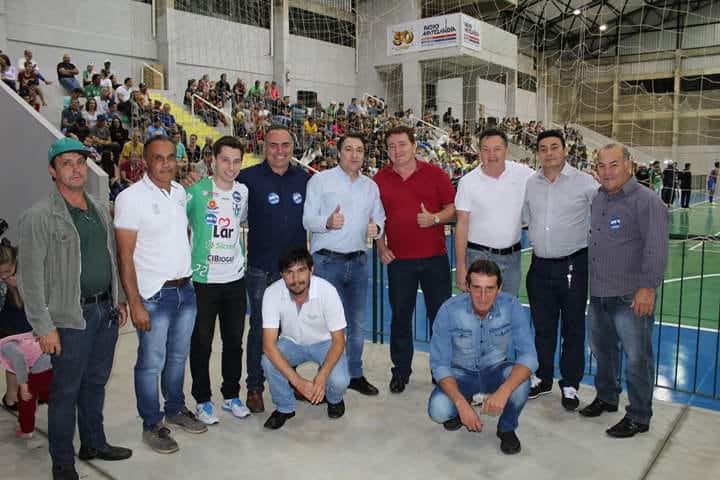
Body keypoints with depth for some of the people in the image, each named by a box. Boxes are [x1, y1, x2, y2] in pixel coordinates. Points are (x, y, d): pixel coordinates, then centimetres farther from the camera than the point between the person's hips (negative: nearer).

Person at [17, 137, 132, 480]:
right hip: (71, 318, -6)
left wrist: (119, 299, 15)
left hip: (106, 311, 6)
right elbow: (30, 276, -13)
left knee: (96, 383, 19)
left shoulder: (99, 209, 10)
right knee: (66, 391, 6)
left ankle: (94, 444, 35)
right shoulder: (40, 217, -11)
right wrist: (44, 326, -15)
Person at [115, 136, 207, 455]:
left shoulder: (180, 192, 6)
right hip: (154, 296, -6)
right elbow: (125, 256, -13)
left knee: (178, 356, 19)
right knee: (151, 363, 6)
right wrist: (135, 304, -16)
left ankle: (175, 409, 36)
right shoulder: (131, 197, -12)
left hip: (186, 290, 6)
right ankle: (151, 425, 22)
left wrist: (191, 276, 11)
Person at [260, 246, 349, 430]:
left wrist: (322, 376, -36)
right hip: (292, 342, 1)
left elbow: (338, 340, -21)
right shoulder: (272, 293, -27)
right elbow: (269, 344, -27)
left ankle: (334, 399, 13)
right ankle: (285, 408, 1)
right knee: (268, 362, -28)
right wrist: (297, 381, -37)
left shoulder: (327, 291, -30)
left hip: (325, 343, -1)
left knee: (339, 381, -26)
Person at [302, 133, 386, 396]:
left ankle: (355, 374, 26)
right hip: (327, 261, -5)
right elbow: (308, 219, -7)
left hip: (358, 261, 5)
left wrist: (376, 228, -7)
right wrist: (327, 222, -26)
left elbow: (380, 218, 16)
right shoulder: (320, 180, -2)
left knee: (357, 322, 12)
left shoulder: (371, 186, 13)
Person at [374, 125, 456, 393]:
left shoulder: (434, 174, 1)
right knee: (400, 315, 9)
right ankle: (401, 370, 24)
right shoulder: (380, 179, 4)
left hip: (434, 256, 0)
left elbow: (453, 208, 3)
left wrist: (435, 218, -15)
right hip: (398, 259, 1)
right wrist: (381, 248, 1)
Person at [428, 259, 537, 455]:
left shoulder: (511, 306, -23)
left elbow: (528, 355, -27)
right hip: (461, 373, 0)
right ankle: (458, 410, 13)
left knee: (520, 382, -33)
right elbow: (439, 363, -21)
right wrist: (461, 403, -36)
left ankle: (507, 428, 1)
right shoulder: (449, 310, -25)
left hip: (496, 371, 1)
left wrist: (504, 391, -44)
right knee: (438, 410, -27)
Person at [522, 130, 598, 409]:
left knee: (573, 327, 7)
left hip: (574, 265, -3)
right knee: (542, 326, 14)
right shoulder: (529, 184, 5)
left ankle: (570, 385, 22)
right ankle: (542, 379, 30)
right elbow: (523, 217, 16)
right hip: (540, 266, 3)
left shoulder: (585, 182, -6)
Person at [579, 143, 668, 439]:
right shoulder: (597, 199, 11)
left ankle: (638, 416, 18)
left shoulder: (646, 201, -13)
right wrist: (589, 280, 19)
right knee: (601, 349, 21)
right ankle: (606, 397, 41)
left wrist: (648, 287, -21)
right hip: (599, 293, 8)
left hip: (631, 297, -8)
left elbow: (656, 248, -18)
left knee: (636, 357, 2)